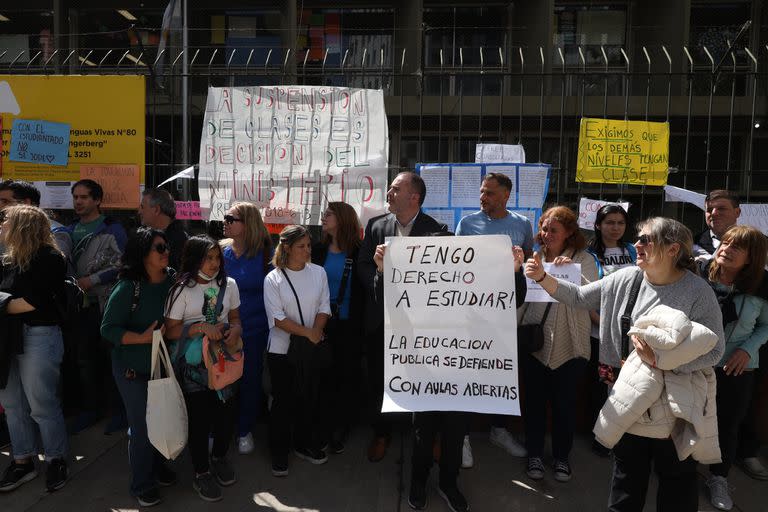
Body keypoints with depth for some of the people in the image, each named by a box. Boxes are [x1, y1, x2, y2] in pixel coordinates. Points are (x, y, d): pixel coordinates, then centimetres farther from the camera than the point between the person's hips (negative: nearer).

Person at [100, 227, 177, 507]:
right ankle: (142, 485, 26)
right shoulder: (128, 287, -17)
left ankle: (156, 466, 41)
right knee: (142, 426, 4)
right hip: (133, 369, -4)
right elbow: (109, 328, -15)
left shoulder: (172, 282, -4)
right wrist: (143, 338, -25)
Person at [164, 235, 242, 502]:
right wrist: (200, 326, -23)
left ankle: (219, 458, 40)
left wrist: (235, 329, -13)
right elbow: (170, 330, -11)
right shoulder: (182, 290, -12)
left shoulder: (228, 284, -1)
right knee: (199, 417, 6)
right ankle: (201, 473, 27)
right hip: (193, 365, -3)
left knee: (226, 411, 12)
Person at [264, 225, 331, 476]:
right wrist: (307, 332, -18)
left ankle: (305, 445, 34)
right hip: (282, 349, -3)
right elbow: (277, 318, -13)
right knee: (283, 401, 7)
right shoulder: (273, 279, -9)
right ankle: (279, 454, 24)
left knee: (310, 398, 13)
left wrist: (317, 331, -15)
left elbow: (324, 307, 1)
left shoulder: (318, 272, 0)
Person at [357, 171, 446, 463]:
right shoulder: (376, 226, 3)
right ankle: (381, 434, 34)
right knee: (379, 380, 13)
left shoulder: (435, 229, -6)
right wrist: (378, 277, -15)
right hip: (381, 317, 3)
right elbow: (362, 265, 4)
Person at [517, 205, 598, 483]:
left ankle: (562, 456, 30)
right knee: (534, 400, 10)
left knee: (564, 402, 10)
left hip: (568, 345, -1)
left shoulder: (583, 259, -2)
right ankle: (534, 454, 28)